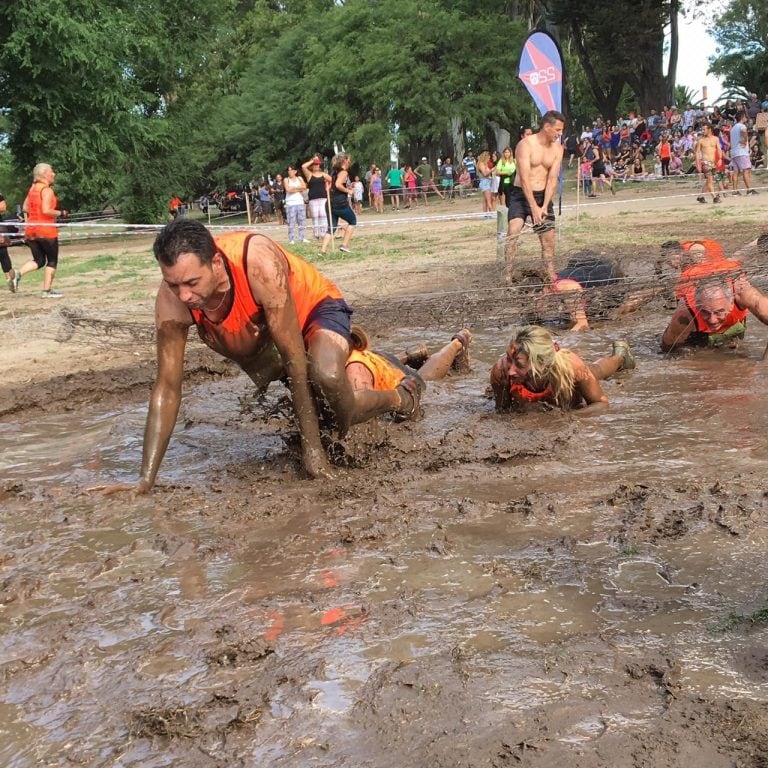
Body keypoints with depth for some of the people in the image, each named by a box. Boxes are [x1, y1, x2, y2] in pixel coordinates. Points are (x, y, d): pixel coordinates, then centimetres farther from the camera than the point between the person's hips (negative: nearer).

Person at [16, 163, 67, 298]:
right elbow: (46, 210, -21)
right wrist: (60, 213, -9)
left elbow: (25, 208, 14)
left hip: (30, 230, 7)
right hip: (46, 230, -7)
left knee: (39, 261, 14)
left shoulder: (32, 188, 12)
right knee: (52, 261, 6)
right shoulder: (47, 190, -12)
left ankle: (18, 274, -10)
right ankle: (47, 291, 5)